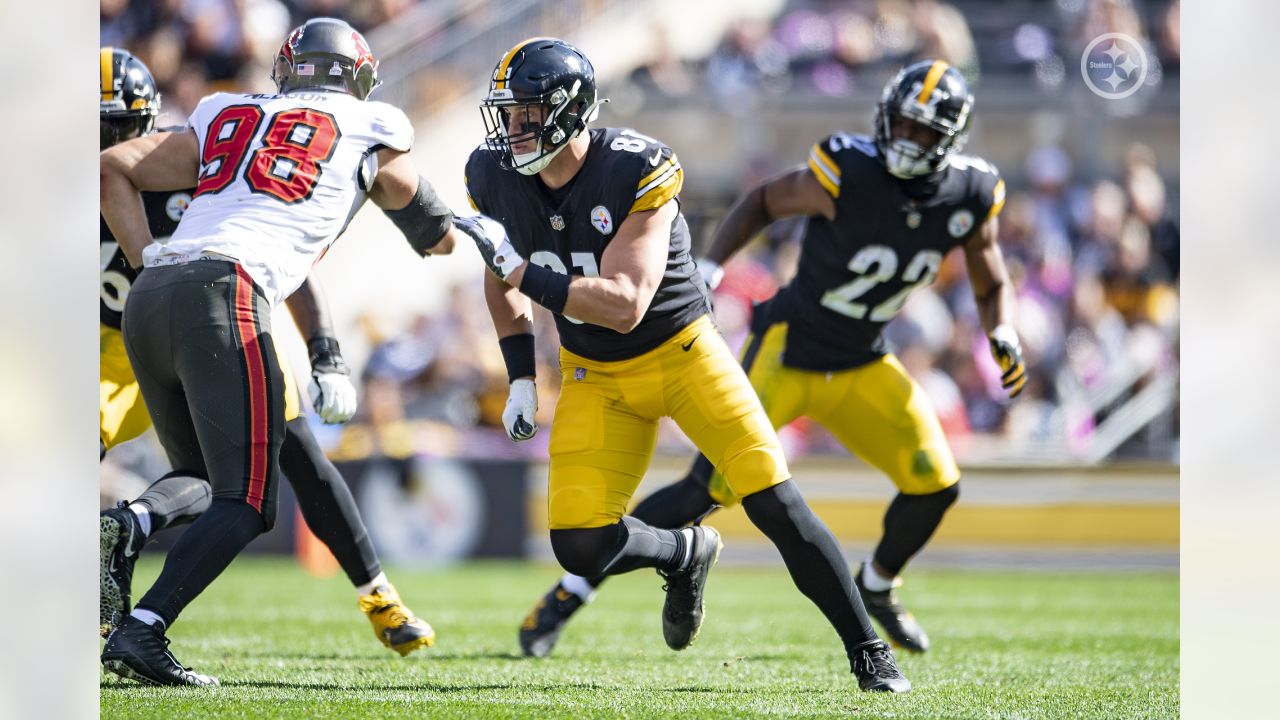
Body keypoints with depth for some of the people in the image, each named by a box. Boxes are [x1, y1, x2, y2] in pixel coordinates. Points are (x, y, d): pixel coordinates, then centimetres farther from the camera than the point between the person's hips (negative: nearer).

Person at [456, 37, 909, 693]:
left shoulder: (636, 172, -26)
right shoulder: (496, 178, -9)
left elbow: (625, 304, -32)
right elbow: (501, 282, 11)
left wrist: (523, 271, -38)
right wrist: (520, 379, 6)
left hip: (681, 351, -4)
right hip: (595, 376, 4)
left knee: (776, 506, -12)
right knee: (581, 547, -10)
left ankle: (868, 652, 3)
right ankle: (686, 554, 24)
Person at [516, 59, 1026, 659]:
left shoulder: (970, 198, -7)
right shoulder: (847, 173, -22)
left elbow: (992, 287, 9)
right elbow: (764, 202, -5)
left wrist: (1003, 335, -11)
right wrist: (707, 270, -15)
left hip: (861, 367, 5)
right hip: (788, 348, -5)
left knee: (935, 486, -3)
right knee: (711, 489, -16)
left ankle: (877, 588, 29)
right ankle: (572, 591, -6)